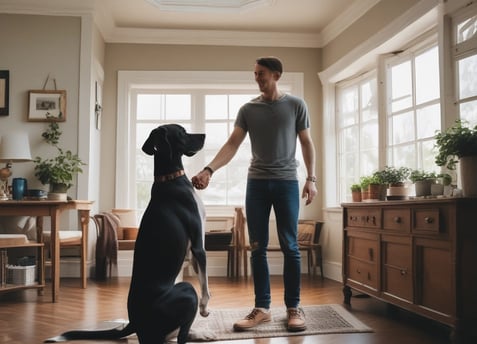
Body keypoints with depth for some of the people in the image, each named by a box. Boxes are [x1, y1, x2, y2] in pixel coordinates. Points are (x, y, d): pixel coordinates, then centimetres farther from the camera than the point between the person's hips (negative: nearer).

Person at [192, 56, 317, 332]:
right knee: (258, 248, 3)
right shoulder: (248, 109, 8)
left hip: (287, 182, -2)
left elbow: (307, 144, 7)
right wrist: (209, 169, -15)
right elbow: (232, 144, 0)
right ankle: (262, 308, 11)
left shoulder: (296, 105, 5)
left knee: (290, 246, -1)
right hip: (256, 182, 2)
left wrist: (311, 178, -3)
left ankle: (294, 307, 9)